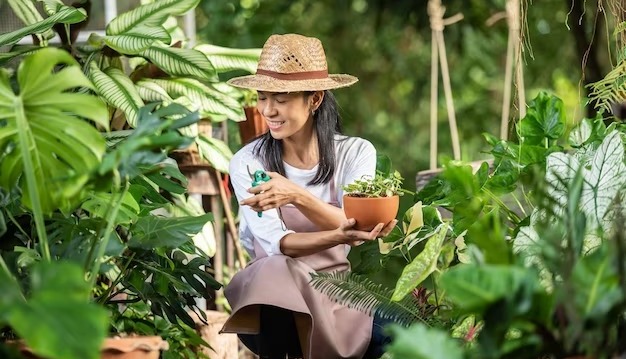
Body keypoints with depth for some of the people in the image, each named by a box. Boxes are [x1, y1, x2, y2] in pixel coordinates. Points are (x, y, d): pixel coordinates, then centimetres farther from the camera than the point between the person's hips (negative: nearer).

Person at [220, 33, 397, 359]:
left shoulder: (356, 153, -3)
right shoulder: (247, 163, -7)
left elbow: (354, 230, -15)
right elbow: (276, 244, -16)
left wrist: (298, 196, -33)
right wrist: (338, 237, -36)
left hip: (337, 287, 1)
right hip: (270, 289, -1)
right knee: (276, 273, -36)